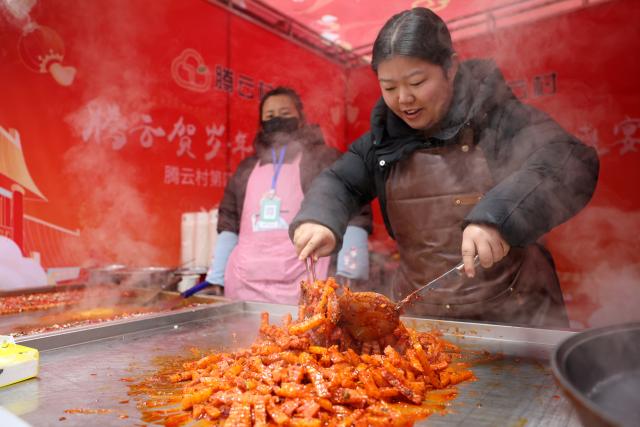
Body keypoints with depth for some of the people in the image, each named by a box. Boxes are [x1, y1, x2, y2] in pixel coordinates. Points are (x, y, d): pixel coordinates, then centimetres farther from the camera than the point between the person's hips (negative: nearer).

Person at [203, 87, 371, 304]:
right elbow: (228, 223, 20)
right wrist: (218, 274, 15)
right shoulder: (246, 169, 19)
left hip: (303, 286, -4)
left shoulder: (325, 159, 5)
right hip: (244, 284, 4)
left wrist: (349, 272, -10)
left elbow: (354, 216, -1)